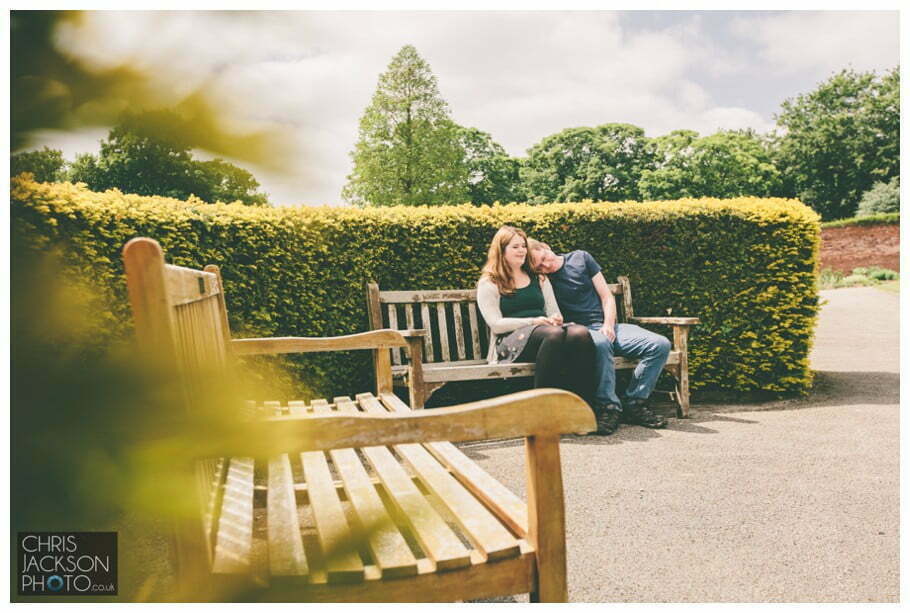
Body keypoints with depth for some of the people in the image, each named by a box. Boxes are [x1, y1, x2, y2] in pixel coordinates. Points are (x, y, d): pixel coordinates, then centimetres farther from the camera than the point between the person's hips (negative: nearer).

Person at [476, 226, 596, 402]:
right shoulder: (489, 284, 9)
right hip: (512, 339, -5)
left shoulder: (539, 278, 25)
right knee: (553, 334, -37)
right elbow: (496, 324, -3)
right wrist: (533, 321, -13)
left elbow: (554, 312, 20)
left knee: (580, 333, -30)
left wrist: (556, 320, -6)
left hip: (547, 331, 5)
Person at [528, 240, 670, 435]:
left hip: (608, 326, 4)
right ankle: (608, 407, -29)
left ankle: (633, 404, -12)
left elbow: (607, 297, 10)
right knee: (600, 344, -41)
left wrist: (608, 325, -5)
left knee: (661, 345, -17)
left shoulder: (581, 258, 10)